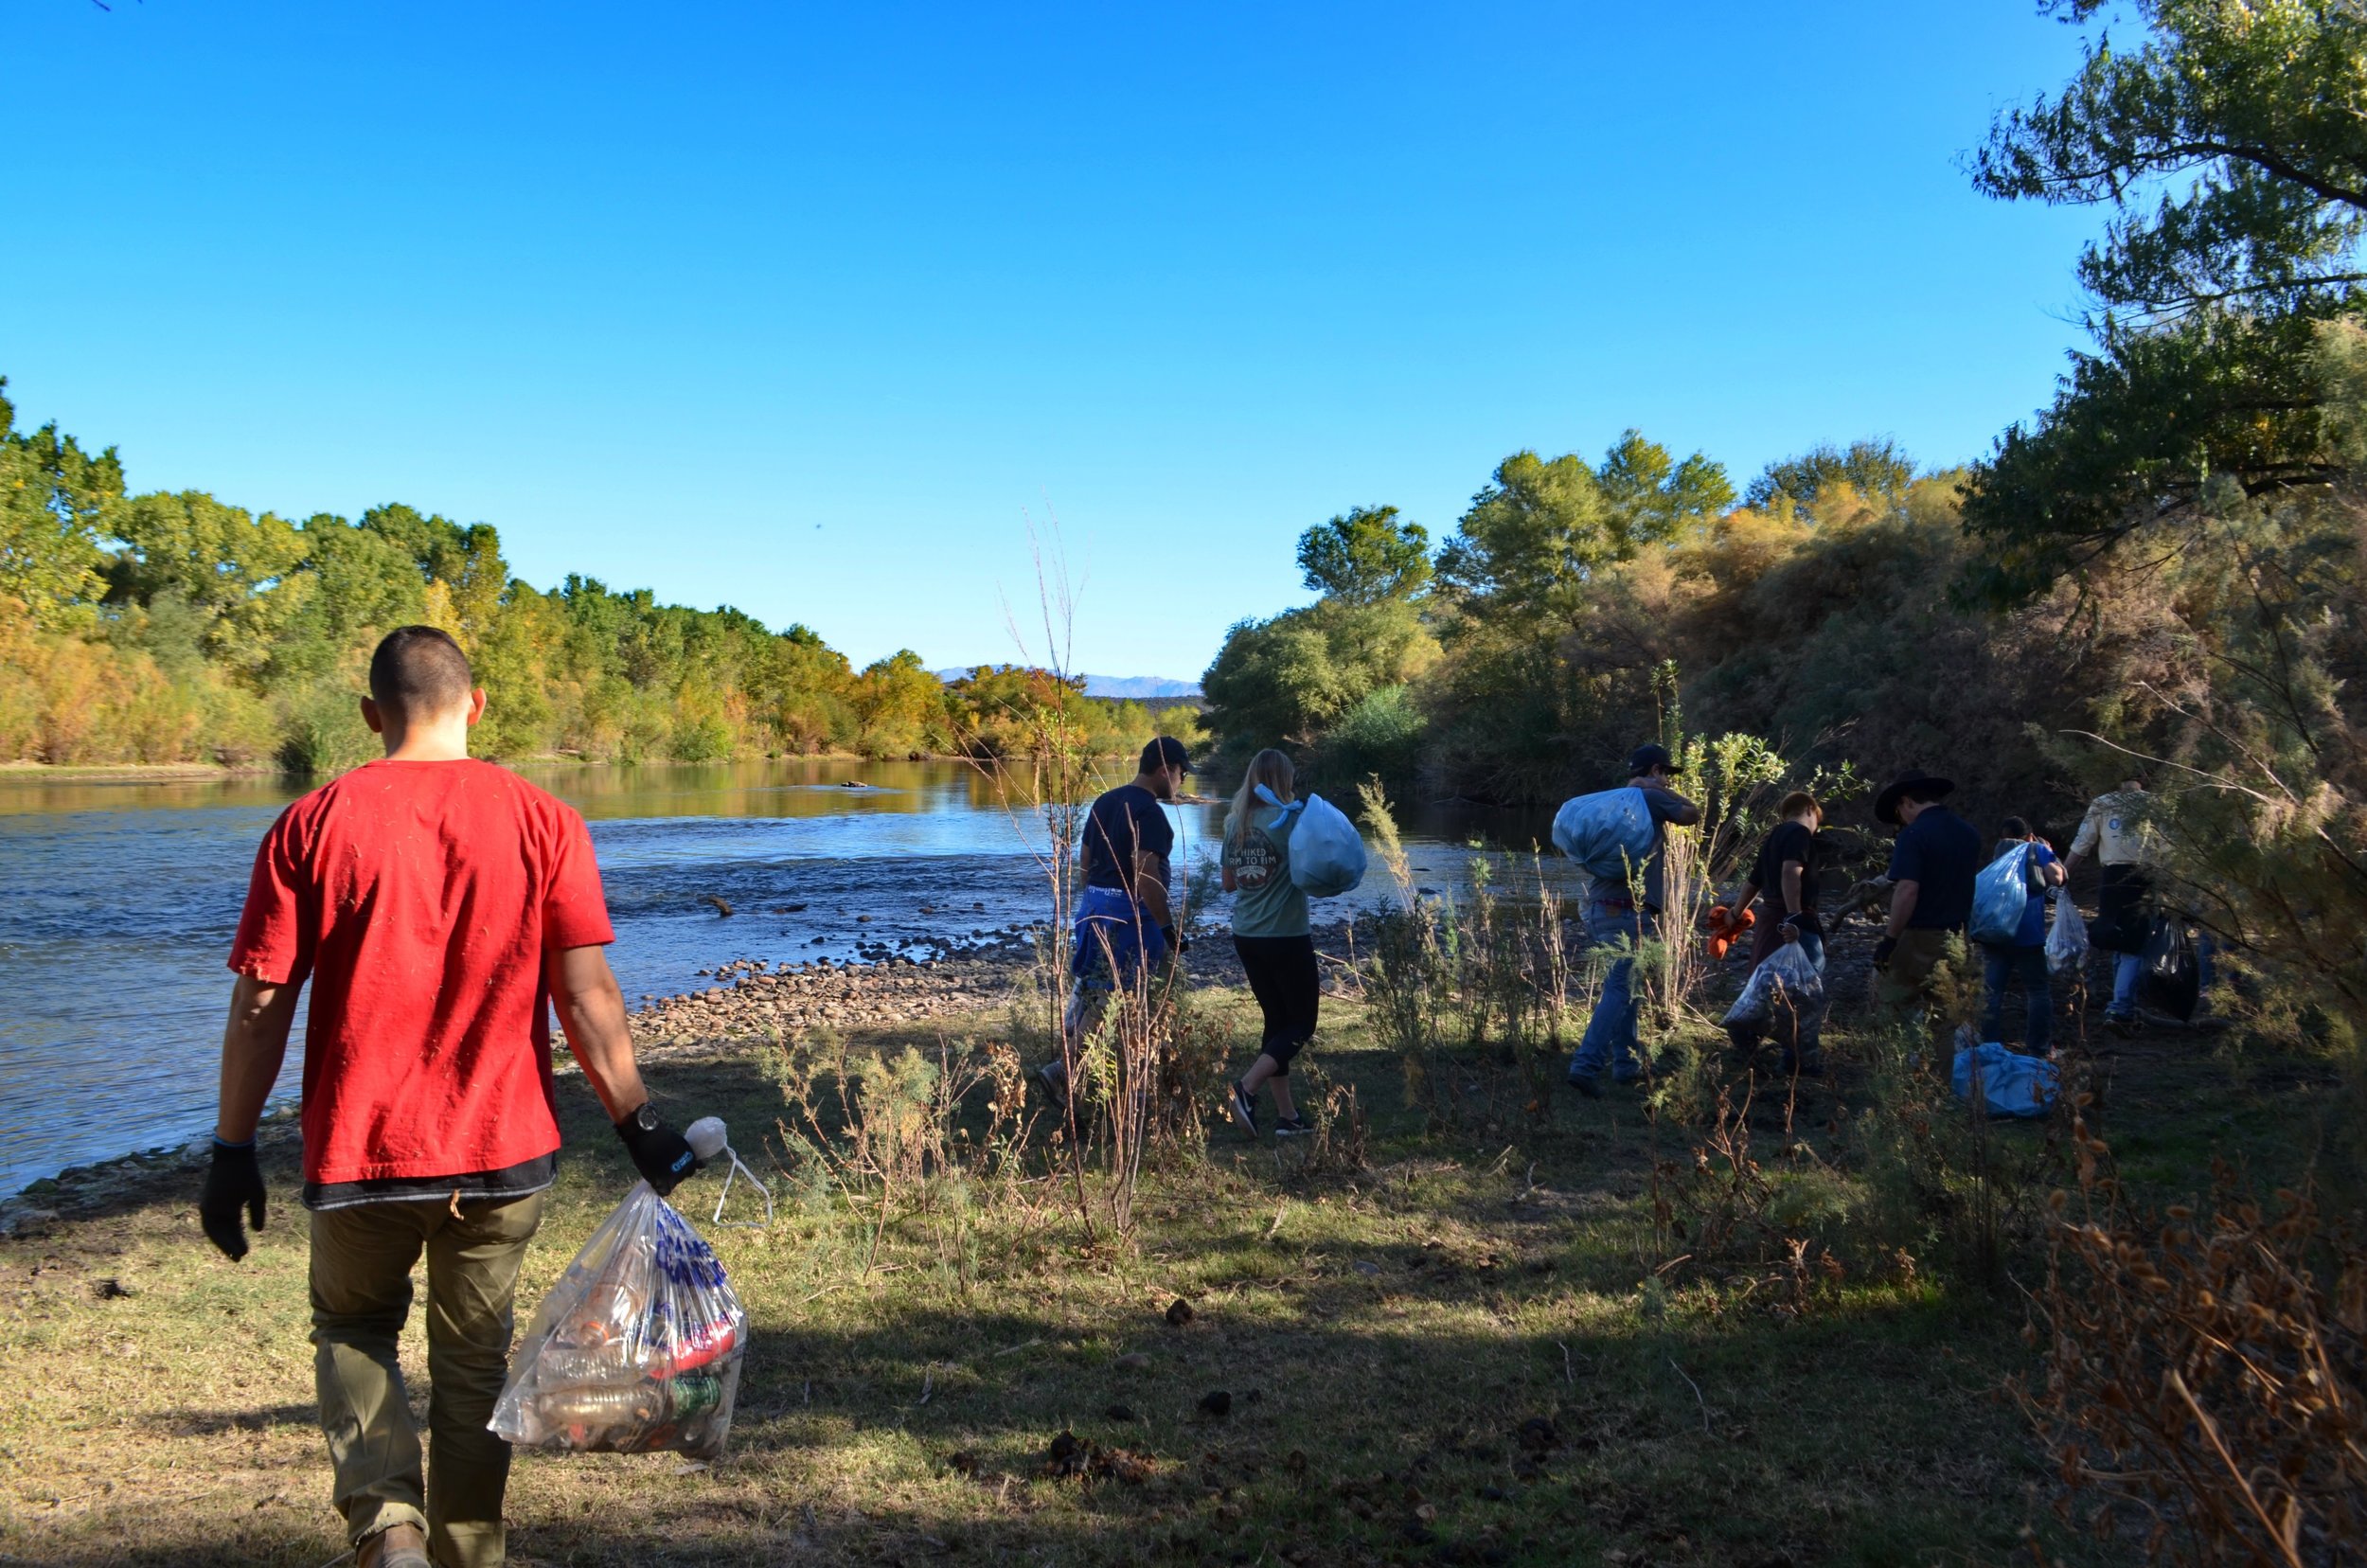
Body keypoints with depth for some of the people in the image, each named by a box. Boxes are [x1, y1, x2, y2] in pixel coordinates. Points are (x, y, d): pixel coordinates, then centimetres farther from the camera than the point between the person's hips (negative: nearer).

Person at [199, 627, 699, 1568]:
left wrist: (233, 1150, 4)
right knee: (474, 1359, 18)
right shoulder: (542, 822, -4)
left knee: (353, 1331, 21)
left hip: (359, 1153, 0)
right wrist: (637, 1125, -3)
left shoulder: (312, 826, -4)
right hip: (504, 1146, 1)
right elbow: (586, 994, -8)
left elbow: (261, 1005, -4)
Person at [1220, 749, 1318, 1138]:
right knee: (1301, 1023, 6)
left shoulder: (1235, 823, 6)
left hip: (1246, 937, 6)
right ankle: (1247, 1088, -12)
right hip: (1287, 937, -6)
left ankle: (1287, 1116, 16)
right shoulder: (1289, 818, -13)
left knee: (1276, 1020, 15)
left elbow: (1228, 883, 11)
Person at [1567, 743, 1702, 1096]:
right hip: (1629, 912, -8)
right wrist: (1658, 788, 9)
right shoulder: (1652, 799, -4)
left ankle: (1625, 1064, 20)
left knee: (1622, 987, 16)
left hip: (1597, 909, 8)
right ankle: (1586, 1064, -18)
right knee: (1619, 990, -9)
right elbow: (1693, 814, 4)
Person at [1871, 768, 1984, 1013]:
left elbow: (1908, 891, -23)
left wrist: (1889, 939, -19)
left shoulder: (1914, 834, -16)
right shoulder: (1968, 832, 9)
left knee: (1892, 1008, -1)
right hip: (1957, 937, 8)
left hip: (1922, 937, -8)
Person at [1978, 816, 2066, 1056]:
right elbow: (2056, 878, -1)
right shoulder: (2038, 849, 11)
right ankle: (2040, 1048, 9)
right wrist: (2047, 854, 15)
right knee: (2038, 991, 8)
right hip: (2028, 932, -3)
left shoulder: (1997, 853, 20)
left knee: (1992, 991, 5)